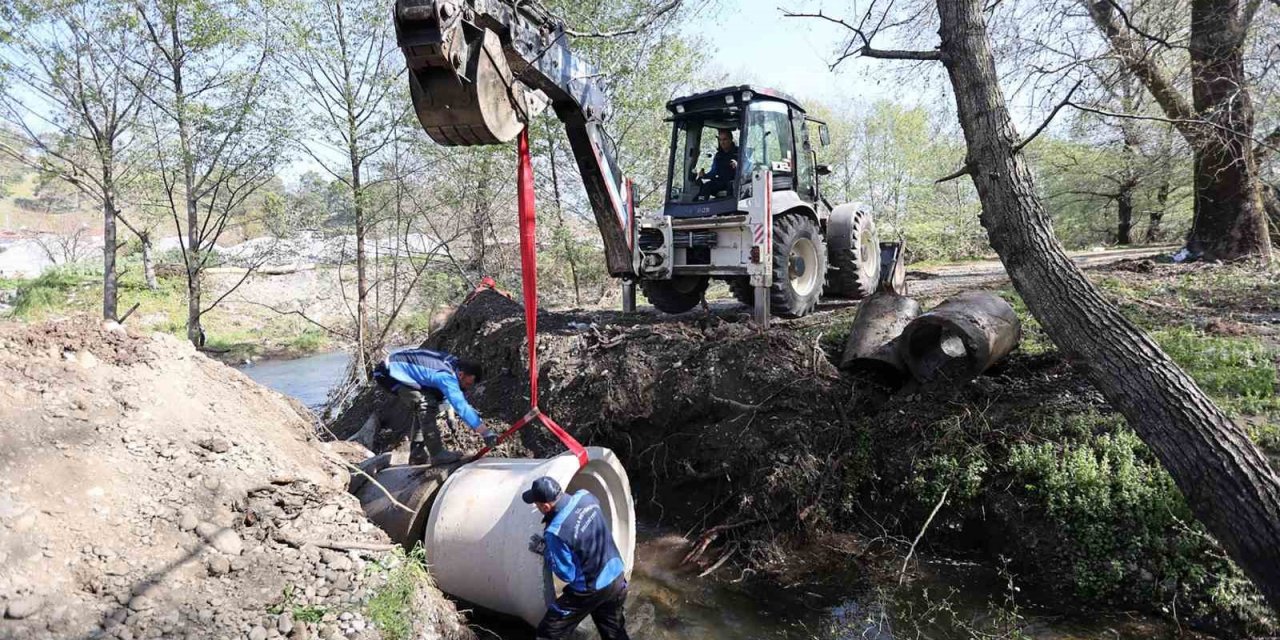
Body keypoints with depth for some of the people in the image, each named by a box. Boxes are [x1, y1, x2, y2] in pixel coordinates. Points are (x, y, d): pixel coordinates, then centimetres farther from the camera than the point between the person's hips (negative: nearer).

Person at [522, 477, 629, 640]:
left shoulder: (556, 532, -29)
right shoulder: (585, 496, -10)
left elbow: (567, 575, -18)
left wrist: (545, 551, -7)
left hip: (590, 592, -7)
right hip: (617, 578, 7)